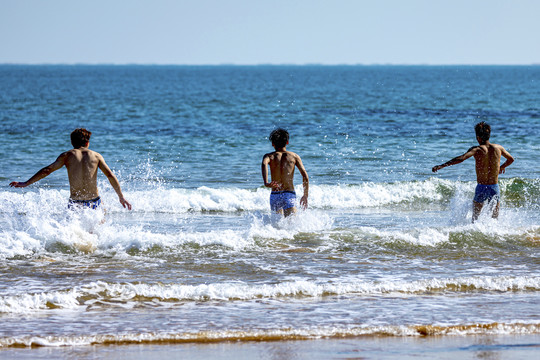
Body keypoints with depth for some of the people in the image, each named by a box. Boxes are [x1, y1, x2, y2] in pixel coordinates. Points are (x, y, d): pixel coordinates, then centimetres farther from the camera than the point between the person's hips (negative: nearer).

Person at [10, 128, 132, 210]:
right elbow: (110, 176, 1)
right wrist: (121, 197, 6)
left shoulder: (67, 156, 4)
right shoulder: (96, 156, 6)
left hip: (75, 203, -1)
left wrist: (26, 184, 2)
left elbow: (47, 170, -2)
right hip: (93, 202, 1)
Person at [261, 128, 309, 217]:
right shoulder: (294, 156, 11)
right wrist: (305, 196, 12)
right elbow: (305, 176, 2)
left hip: (274, 195, 1)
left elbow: (264, 165, -15)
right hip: (289, 194, -1)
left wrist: (266, 183, -30)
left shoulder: (269, 156, 10)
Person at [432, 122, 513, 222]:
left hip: (481, 188, -3)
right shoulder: (498, 148, 3)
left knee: (475, 217, 16)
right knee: (495, 219, 18)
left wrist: (441, 166, -31)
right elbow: (511, 159, 22)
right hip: (495, 188, 3)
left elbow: (461, 158, -27)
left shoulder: (477, 150, -10)